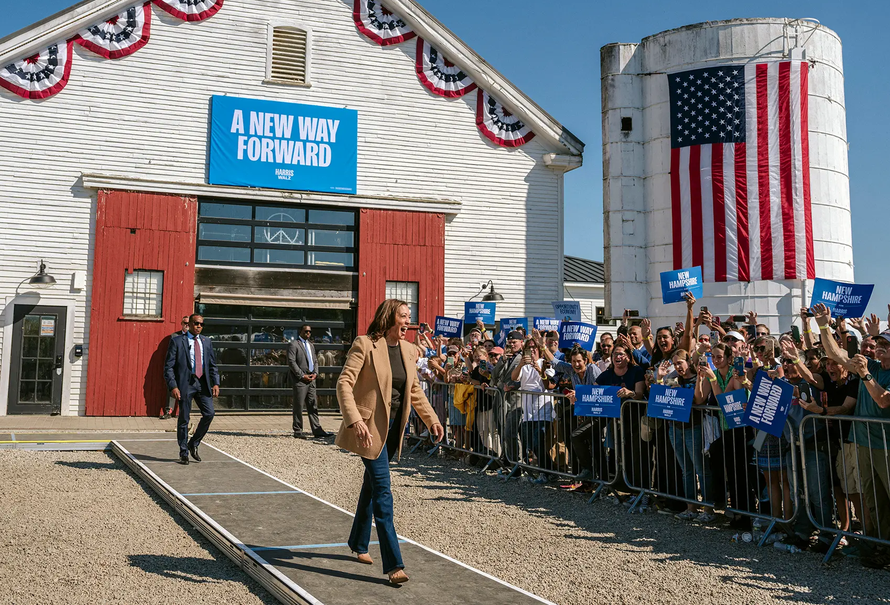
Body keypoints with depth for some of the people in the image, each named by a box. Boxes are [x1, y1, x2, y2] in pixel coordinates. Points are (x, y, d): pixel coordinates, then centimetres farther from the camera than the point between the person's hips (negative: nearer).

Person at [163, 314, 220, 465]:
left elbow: (213, 365, 16)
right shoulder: (177, 341, 1)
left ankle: (193, 444, 14)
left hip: (203, 383, 4)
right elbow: (168, 366, -3)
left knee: (209, 414, -7)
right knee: (184, 419, 2)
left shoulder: (207, 342, 14)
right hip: (185, 383, -4)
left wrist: (216, 383, 2)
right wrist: (173, 386, -14)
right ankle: (184, 453, 14)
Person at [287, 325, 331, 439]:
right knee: (298, 406, -3)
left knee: (313, 406, 6)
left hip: (311, 379, 7)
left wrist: (315, 373, 3)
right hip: (300, 380, -7)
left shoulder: (311, 345, 21)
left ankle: (317, 430, 6)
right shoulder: (293, 344, -3)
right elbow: (291, 362, -11)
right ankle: (298, 431, 2)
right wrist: (302, 376, -14)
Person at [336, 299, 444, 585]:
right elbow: (344, 384, -19)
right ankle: (394, 564, -9)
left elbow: (414, 389, 18)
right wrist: (354, 421, -30)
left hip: (394, 426, 7)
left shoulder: (408, 350, 6)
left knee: (372, 484, 20)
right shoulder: (365, 345, -14)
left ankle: (359, 544, 37)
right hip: (370, 426, -7)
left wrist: (432, 419, 11)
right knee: (382, 490, -10)